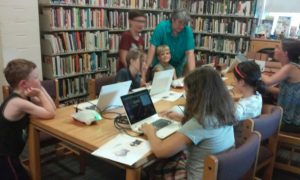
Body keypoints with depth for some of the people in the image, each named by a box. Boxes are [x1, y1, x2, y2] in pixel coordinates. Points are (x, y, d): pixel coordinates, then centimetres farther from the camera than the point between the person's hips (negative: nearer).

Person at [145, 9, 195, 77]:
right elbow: (153, 47, -24)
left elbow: (190, 53, -22)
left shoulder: (188, 31, -17)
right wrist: (147, 67, -30)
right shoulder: (162, 27, -19)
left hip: (178, 64, 2)